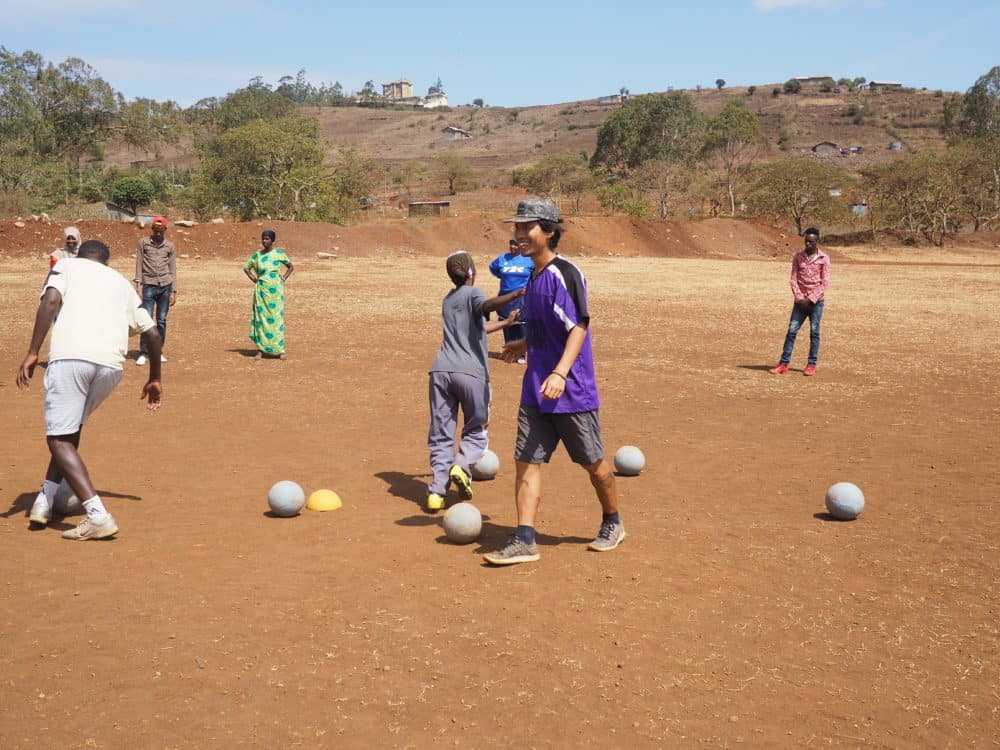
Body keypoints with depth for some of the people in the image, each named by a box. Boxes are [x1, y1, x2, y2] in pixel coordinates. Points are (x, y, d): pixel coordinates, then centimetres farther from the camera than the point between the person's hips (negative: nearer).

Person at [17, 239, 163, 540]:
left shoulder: (67, 265, 19)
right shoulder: (121, 281, 30)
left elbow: (50, 301, -2)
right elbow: (152, 332, 25)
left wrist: (32, 353, -5)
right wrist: (154, 378, 36)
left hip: (70, 357, -5)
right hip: (111, 364, 5)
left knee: (59, 439, -1)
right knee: (71, 429, 27)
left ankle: (98, 516, -14)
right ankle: (44, 501, 24)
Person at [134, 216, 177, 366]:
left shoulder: (170, 246, 10)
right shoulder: (142, 242, 7)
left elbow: (173, 269, 10)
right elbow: (139, 264, 4)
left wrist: (173, 291, 6)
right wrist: (138, 284, -6)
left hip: (165, 286, 2)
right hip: (149, 286, -2)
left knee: (162, 320, 4)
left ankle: (158, 352, 12)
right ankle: (143, 353, -6)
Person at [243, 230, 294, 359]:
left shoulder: (279, 253, 0)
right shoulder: (257, 255, 3)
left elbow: (291, 267, 12)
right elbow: (246, 268, 16)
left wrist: (283, 279, 0)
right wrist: (254, 280, 4)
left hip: (276, 290, -1)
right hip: (262, 290, 1)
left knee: (277, 317, -2)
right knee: (261, 318, 0)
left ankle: (280, 350, 2)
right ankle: (261, 349, 4)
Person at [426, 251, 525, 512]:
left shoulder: (448, 300, 25)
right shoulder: (472, 293, 3)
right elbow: (486, 305, -22)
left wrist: (505, 323, 47)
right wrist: (517, 294, -34)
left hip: (441, 370, 5)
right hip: (471, 372, -5)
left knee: (441, 435, 7)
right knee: (475, 430, 11)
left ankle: (437, 491, -4)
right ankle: (462, 466, -14)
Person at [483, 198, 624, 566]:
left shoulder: (565, 274, -15)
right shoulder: (534, 276, 11)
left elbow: (579, 328, -23)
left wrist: (560, 373, -35)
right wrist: (525, 344, 37)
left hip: (572, 391, -8)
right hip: (535, 389, 8)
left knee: (593, 463, 8)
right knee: (526, 460, 0)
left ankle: (612, 524, 29)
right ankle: (524, 541, 2)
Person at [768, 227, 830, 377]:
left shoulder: (824, 258, -3)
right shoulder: (798, 256, 4)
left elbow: (825, 282, -5)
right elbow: (794, 278, 4)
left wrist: (811, 300, -11)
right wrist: (799, 298, -7)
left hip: (816, 301, -2)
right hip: (800, 301, 2)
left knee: (814, 332, 2)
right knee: (792, 331, -1)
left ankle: (811, 365, 9)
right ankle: (783, 364, 1)